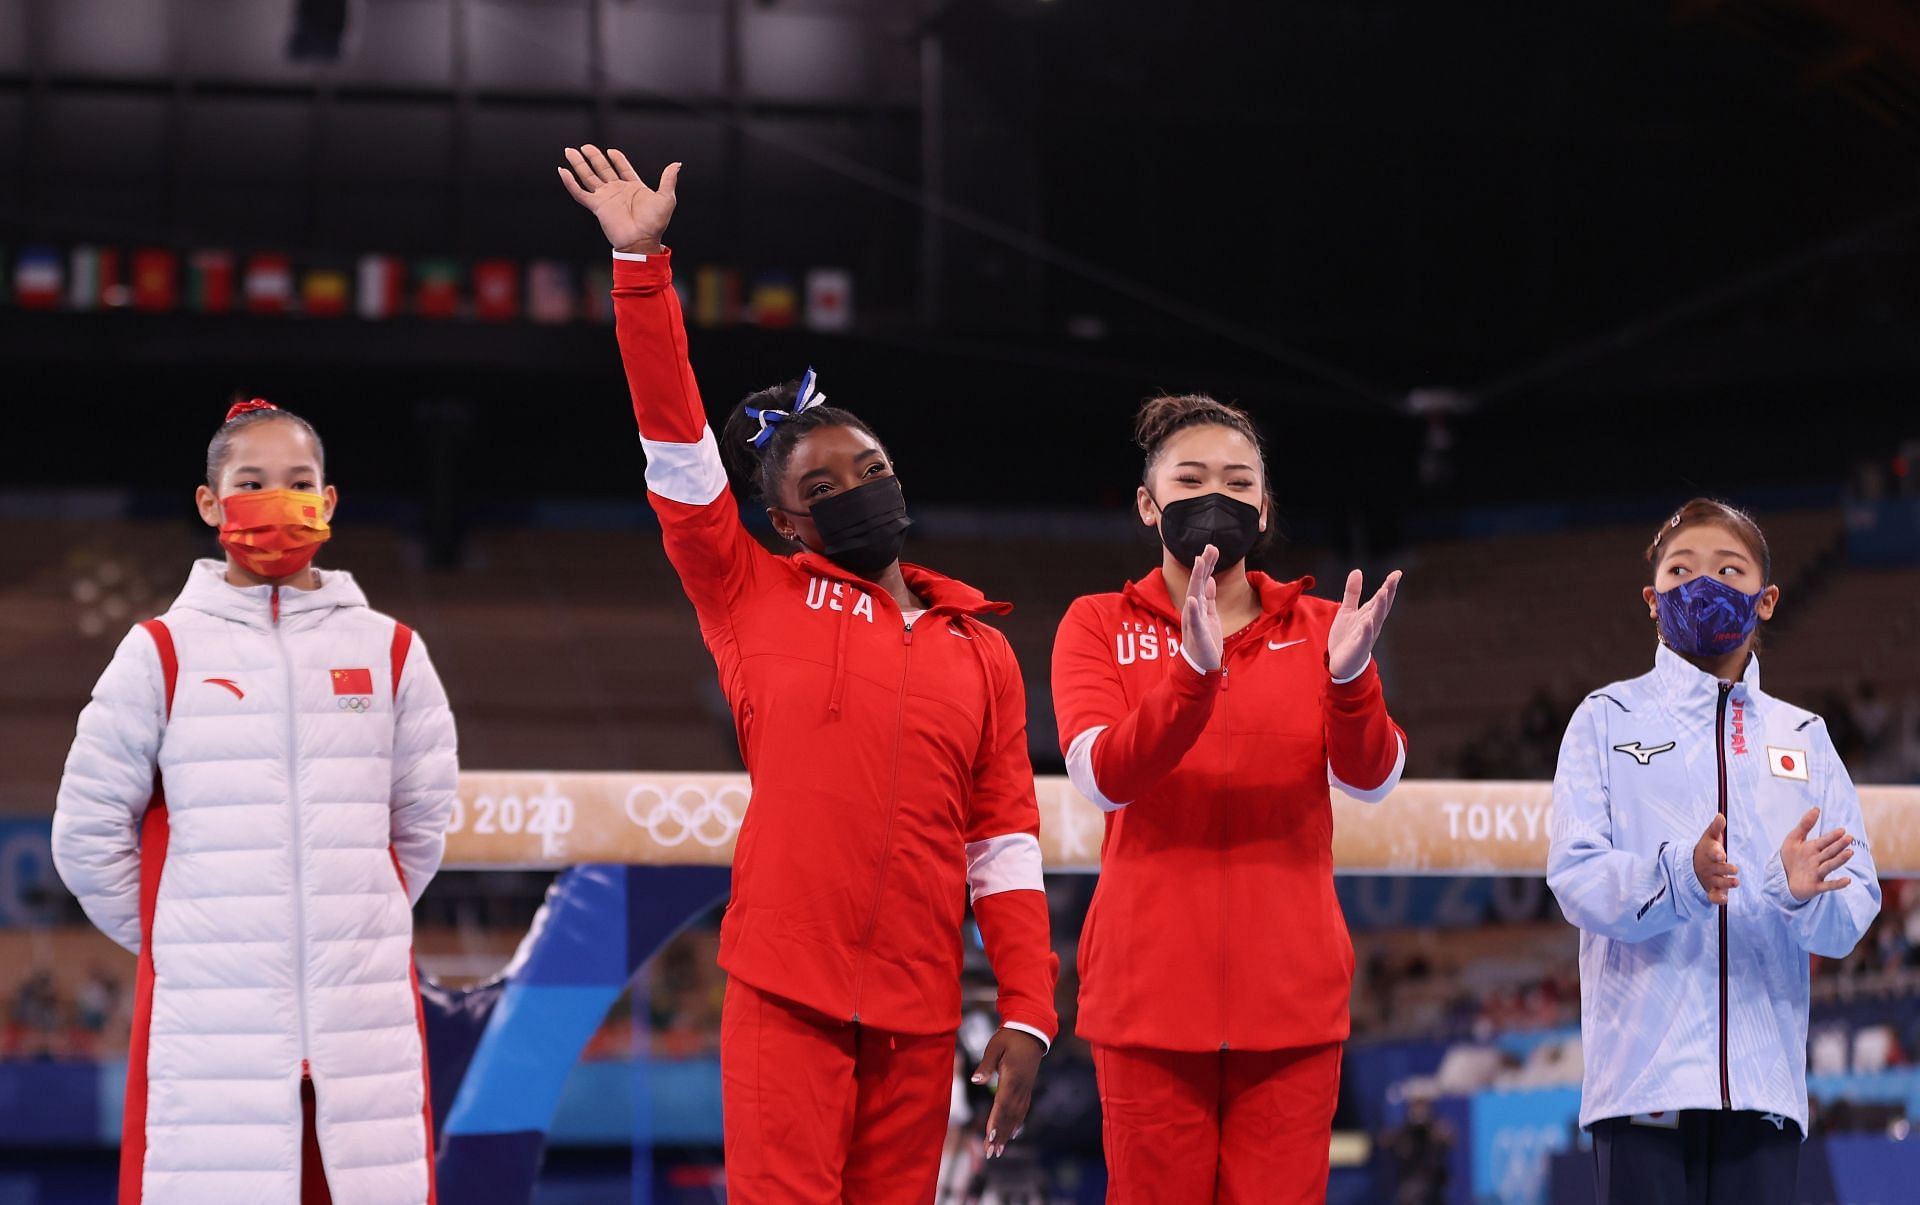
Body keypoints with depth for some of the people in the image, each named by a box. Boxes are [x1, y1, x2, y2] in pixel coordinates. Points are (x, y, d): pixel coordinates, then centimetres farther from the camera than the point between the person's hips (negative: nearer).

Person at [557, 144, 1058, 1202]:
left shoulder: (978, 649, 15)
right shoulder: (753, 599, 8)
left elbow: (1004, 844, 13)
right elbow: (676, 439, 0)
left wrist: (1027, 1015, 4)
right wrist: (642, 262, -7)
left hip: (918, 1014, 3)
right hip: (786, 995, -3)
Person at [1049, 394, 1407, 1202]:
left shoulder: (1315, 628, 10)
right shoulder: (1099, 626, 5)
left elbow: (1371, 778, -5)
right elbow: (1102, 776, -12)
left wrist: (1349, 678, -26)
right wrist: (1194, 671, -28)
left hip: (1290, 996, 1)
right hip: (1150, 992, -1)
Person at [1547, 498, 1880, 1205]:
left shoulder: (1804, 739, 15)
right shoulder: (1607, 720, 9)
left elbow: (1850, 920, 6)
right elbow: (1576, 880, -4)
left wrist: (1804, 891, -17)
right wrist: (1680, 876, -22)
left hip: (1766, 1081, 2)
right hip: (1645, 1067, -2)